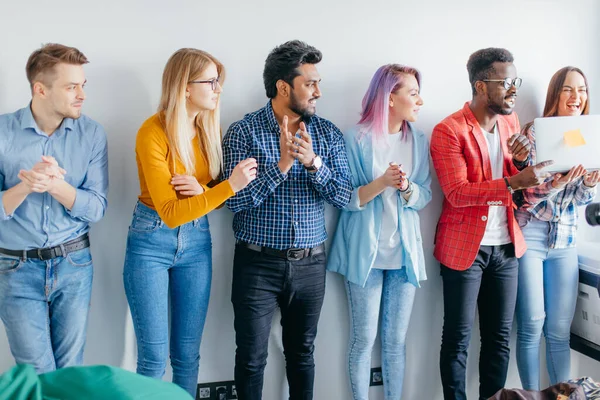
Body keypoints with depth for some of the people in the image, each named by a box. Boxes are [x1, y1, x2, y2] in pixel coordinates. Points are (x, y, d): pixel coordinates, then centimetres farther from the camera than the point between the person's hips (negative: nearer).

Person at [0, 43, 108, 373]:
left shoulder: (92, 134, -4)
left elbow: (96, 208, -7)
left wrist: (55, 185, -23)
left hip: (74, 264, 2)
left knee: (70, 367, 13)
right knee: (37, 375, 4)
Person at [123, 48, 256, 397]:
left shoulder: (211, 129, 0)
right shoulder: (153, 133, -18)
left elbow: (220, 191, 7)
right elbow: (170, 213, -22)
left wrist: (202, 191, -17)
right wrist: (231, 186, -29)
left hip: (197, 242, 5)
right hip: (152, 242, -5)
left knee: (188, 354, 11)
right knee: (154, 357, 1)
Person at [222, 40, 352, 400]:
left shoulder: (328, 133, 1)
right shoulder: (244, 131, -8)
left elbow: (344, 197, -5)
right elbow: (235, 201, -15)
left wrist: (313, 161, -21)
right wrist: (282, 164, -24)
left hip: (310, 264, 3)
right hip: (258, 263, -2)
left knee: (302, 353, 17)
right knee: (251, 358, 8)